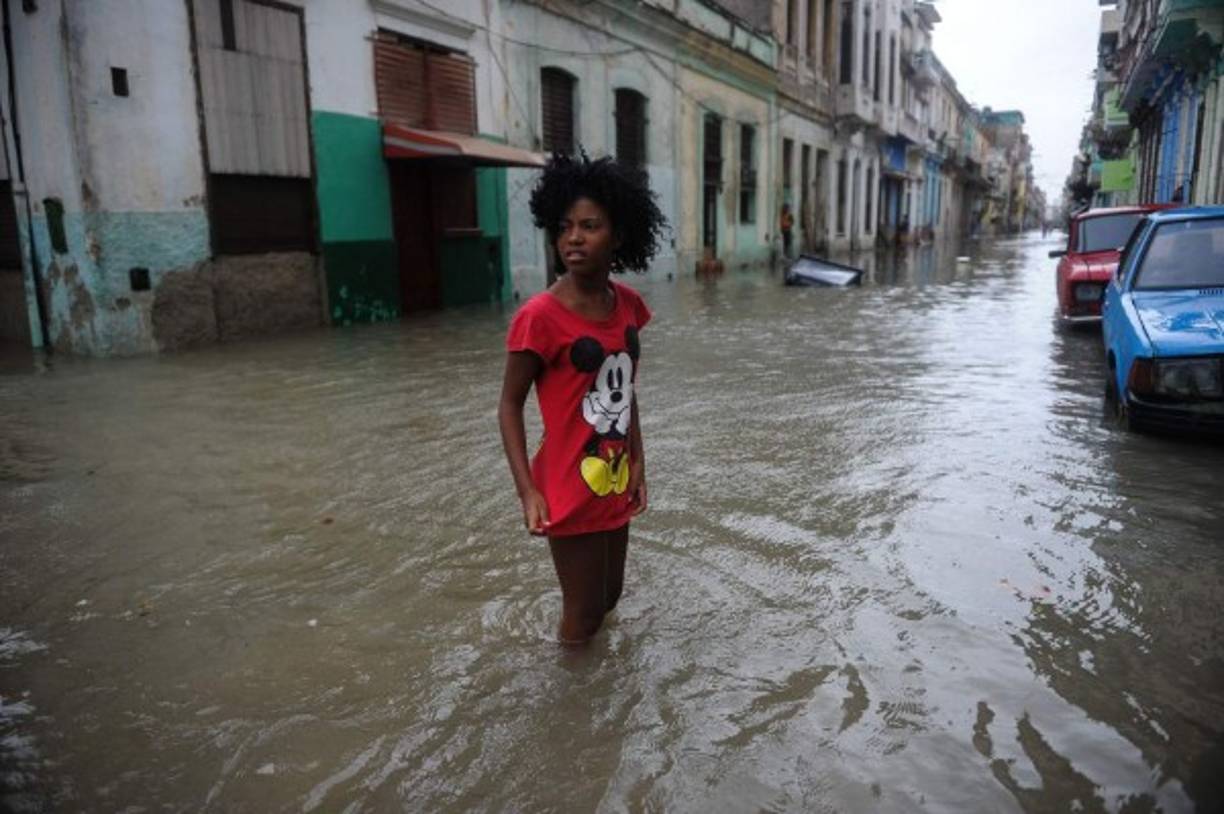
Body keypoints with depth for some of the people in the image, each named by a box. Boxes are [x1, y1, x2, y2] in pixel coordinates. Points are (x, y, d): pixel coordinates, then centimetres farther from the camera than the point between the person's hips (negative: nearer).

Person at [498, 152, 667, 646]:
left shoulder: (627, 304, 0)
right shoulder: (540, 317, -20)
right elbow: (510, 405, -12)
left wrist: (637, 462, 9)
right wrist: (527, 491, -17)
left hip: (617, 485, 6)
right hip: (571, 491, -6)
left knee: (608, 600, 22)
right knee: (582, 616, 9)